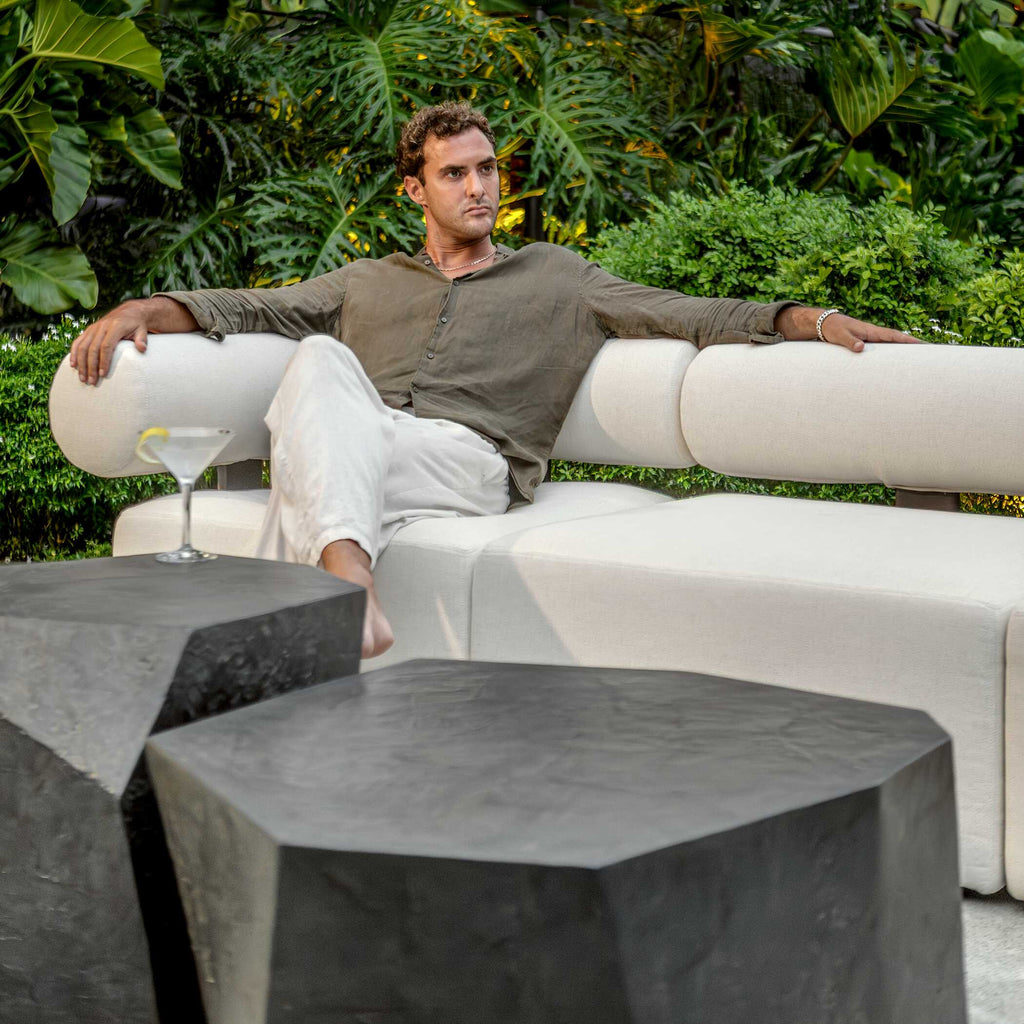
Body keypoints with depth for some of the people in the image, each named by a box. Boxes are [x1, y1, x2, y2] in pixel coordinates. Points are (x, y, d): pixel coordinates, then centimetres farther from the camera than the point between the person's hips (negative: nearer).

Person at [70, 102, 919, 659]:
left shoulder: (553, 275, 24)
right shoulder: (367, 283, 31)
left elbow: (685, 314, 12)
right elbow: (252, 309, 23)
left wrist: (815, 320, -2)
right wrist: (142, 310, 5)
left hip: (464, 460, -2)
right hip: (343, 453, 3)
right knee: (323, 358, -32)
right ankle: (350, 584, -49)